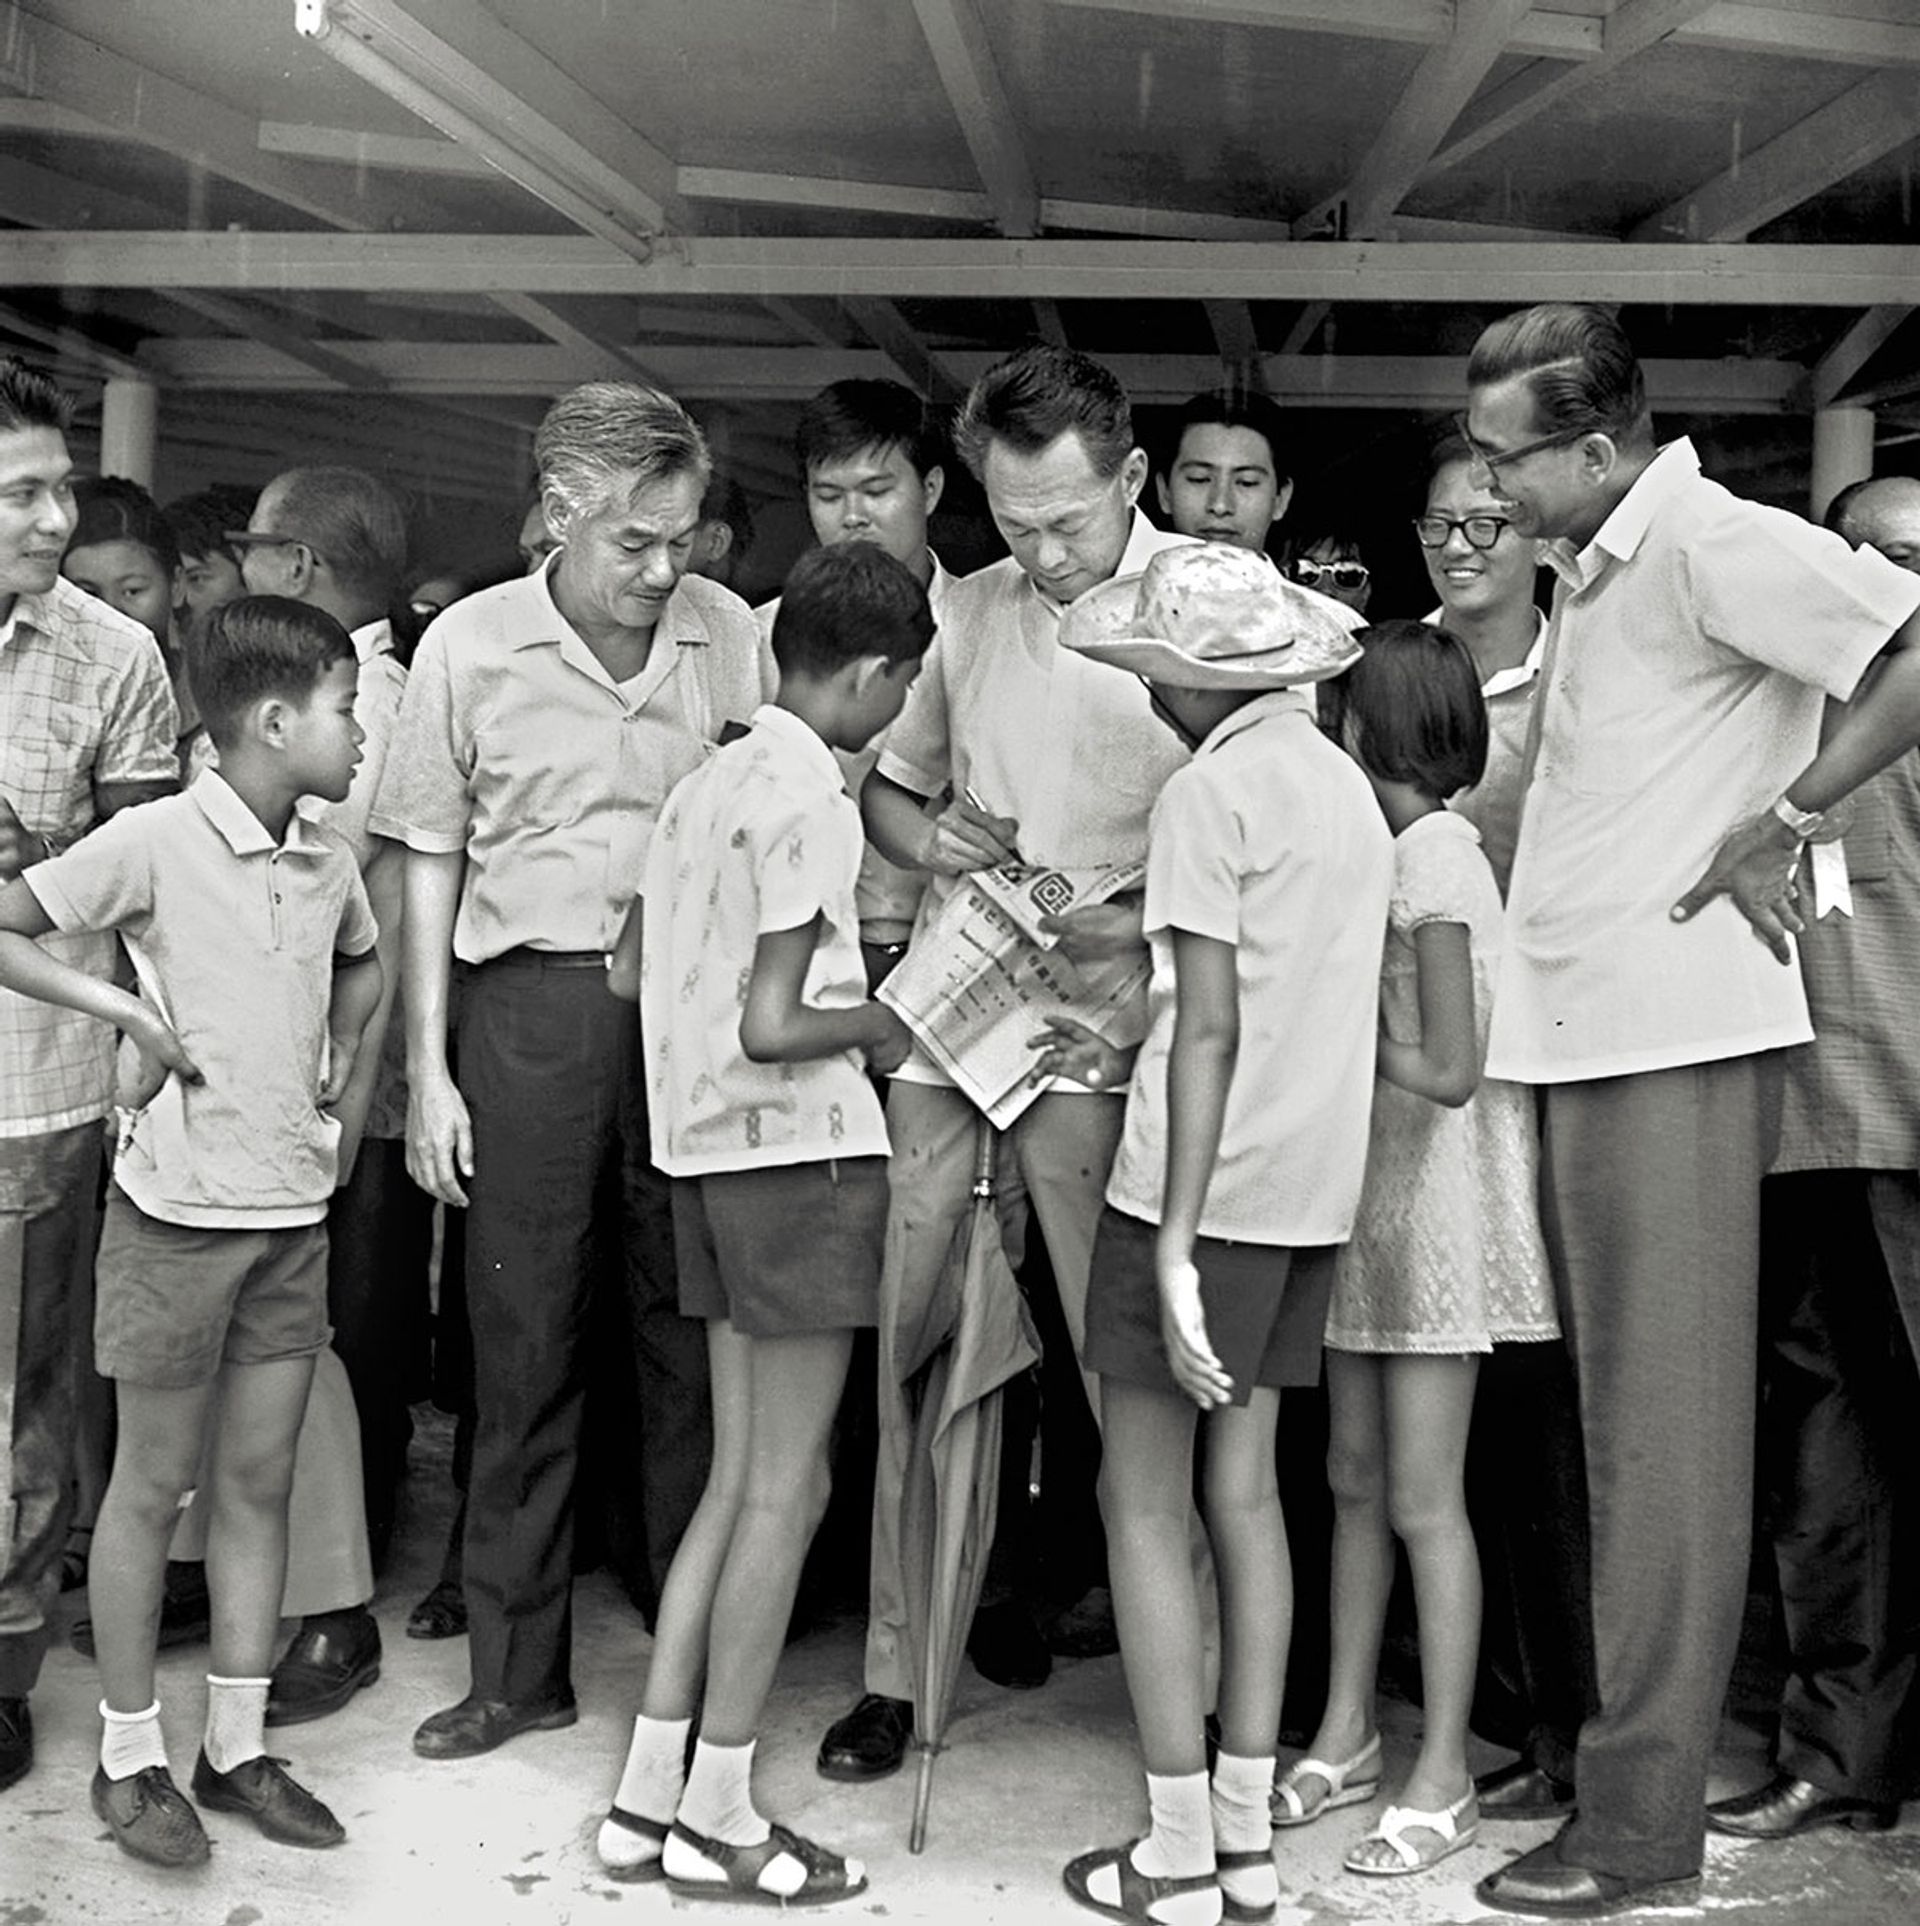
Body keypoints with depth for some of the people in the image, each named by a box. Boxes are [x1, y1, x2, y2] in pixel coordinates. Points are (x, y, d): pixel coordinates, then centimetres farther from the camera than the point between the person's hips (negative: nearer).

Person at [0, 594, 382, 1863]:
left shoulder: (329, 863, 6)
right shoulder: (156, 841, -13)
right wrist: (124, 1006, -16)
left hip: (295, 1209, 6)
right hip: (180, 1205, -5)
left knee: (261, 1481, 11)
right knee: (153, 1484, 6)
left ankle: (240, 1747, 22)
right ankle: (132, 1757, 20)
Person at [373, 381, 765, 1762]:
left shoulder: (730, 635, 3)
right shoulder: (471, 646, 1)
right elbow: (430, 864, 6)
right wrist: (428, 1071, 2)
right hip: (531, 1001, 0)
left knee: (694, 1336, 5)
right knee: (524, 1343, 5)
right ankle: (518, 1664, 19)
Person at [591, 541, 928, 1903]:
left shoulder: (710, 783, 12)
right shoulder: (810, 804, -15)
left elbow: (632, 973, 17)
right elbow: (770, 1028, -21)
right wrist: (872, 1025, -4)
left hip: (709, 1152, 9)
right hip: (802, 1149, -9)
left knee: (741, 1481, 14)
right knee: (787, 1489, 1)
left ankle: (652, 1794, 18)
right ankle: (718, 1818, 9)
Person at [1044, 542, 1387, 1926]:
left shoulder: (1211, 790, -11)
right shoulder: (1348, 788, 12)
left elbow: (1213, 1029, -17)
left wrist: (1174, 1245, -18)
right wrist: (1135, 1059, 25)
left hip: (1209, 1188, -8)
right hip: (1313, 1187, 8)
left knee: (1146, 1502, 2)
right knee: (1244, 1488, 12)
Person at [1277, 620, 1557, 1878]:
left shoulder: (1434, 854, -17)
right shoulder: (1394, 850, 9)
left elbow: (1448, 1072, -21)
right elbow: (1362, 1025, 8)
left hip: (1439, 1200, -9)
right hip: (1372, 1199, 9)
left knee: (1424, 1498, -1)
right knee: (1356, 1479, 14)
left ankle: (1444, 1776, 11)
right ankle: (1348, 1734, 27)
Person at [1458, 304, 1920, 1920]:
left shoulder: (1712, 544, -11)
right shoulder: (1593, 572, 17)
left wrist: (1776, 827, -16)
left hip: (1674, 1042, -9)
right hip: (1582, 1039, 9)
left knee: (1665, 1426, -3)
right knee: (1614, 1414, 14)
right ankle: (1606, 1721, 25)